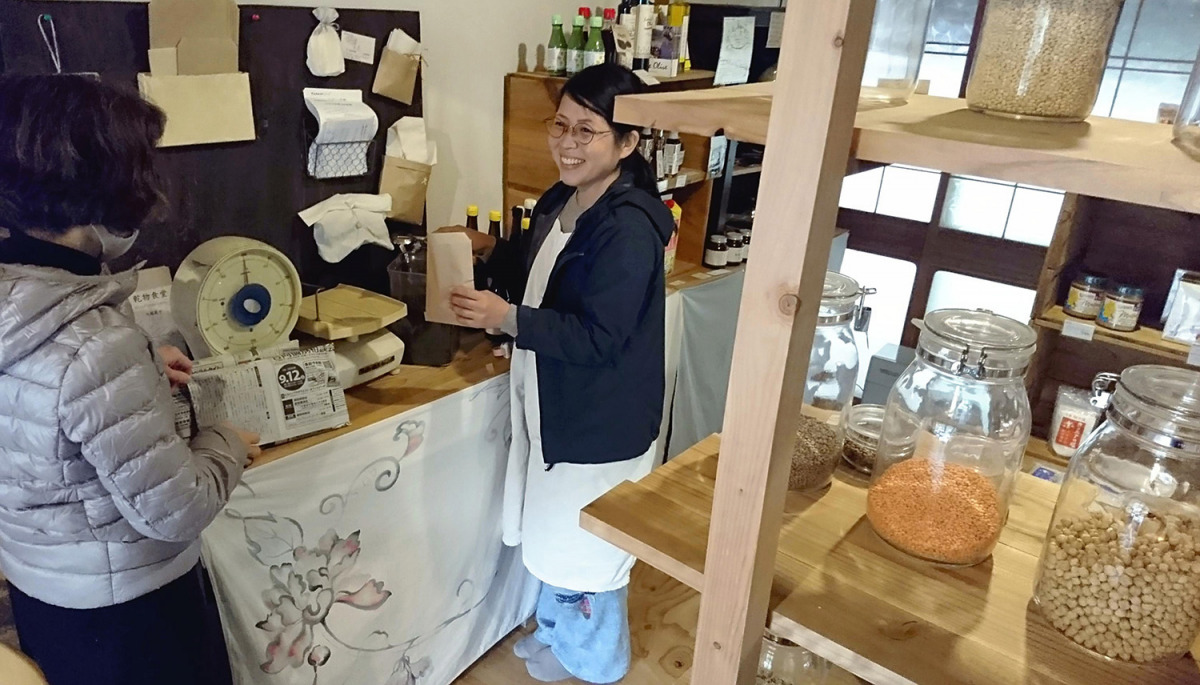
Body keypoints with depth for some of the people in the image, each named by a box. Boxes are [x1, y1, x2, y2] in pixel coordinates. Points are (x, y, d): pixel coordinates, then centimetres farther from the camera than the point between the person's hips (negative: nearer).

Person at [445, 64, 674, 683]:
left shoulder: (629, 228, -26)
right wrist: (491, 250, 0)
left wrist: (507, 320, -31)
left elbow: (597, 337, -28)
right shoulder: (562, 201, 3)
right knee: (551, 534, 27)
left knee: (585, 552, 12)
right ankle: (557, 632, 53)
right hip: (552, 403, 9)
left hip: (600, 422, -9)